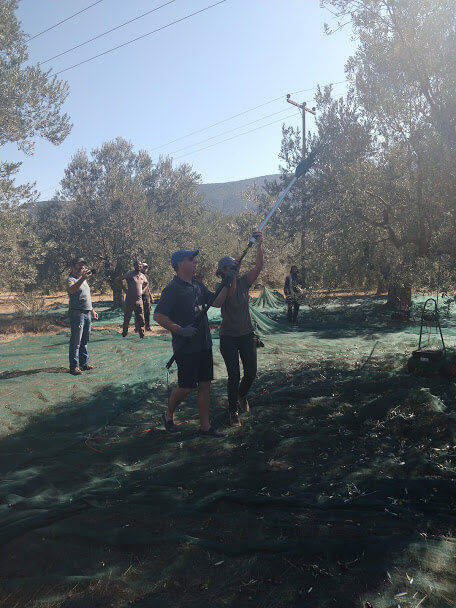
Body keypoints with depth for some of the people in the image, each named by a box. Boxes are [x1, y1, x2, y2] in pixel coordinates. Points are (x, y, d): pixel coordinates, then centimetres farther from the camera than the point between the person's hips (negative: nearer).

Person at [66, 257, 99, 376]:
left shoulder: (83, 279, 21)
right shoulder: (71, 279, -8)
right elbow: (71, 290, -32)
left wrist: (92, 310, 25)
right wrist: (83, 278, -43)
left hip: (87, 314, 9)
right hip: (77, 313, -9)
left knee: (84, 341, 13)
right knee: (76, 341, -6)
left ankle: (84, 363, 20)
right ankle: (74, 366, -2)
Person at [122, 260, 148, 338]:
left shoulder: (142, 276, 10)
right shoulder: (130, 274, -7)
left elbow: (147, 283, 30)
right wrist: (125, 290, -10)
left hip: (139, 300, 4)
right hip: (129, 300, -4)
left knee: (140, 319, 2)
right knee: (127, 318, 7)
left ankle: (141, 334, 9)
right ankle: (124, 333, 21)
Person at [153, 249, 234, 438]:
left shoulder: (198, 285, 11)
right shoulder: (172, 289, -13)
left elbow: (216, 302, 13)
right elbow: (158, 316, -15)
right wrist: (180, 330, -20)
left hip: (204, 345, 7)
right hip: (186, 347, -7)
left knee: (205, 385, 9)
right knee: (186, 387, 3)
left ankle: (205, 426, 19)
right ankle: (168, 415, 29)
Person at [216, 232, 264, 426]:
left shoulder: (243, 282, -1)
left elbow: (258, 266, -14)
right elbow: (229, 294, -32)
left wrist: (259, 246, -27)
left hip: (247, 335, 4)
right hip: (228, 337, -4)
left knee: (251, 373, 7)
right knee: (234, 375, -2)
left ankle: (242, 396, 38)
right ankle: (233, 411, 16)